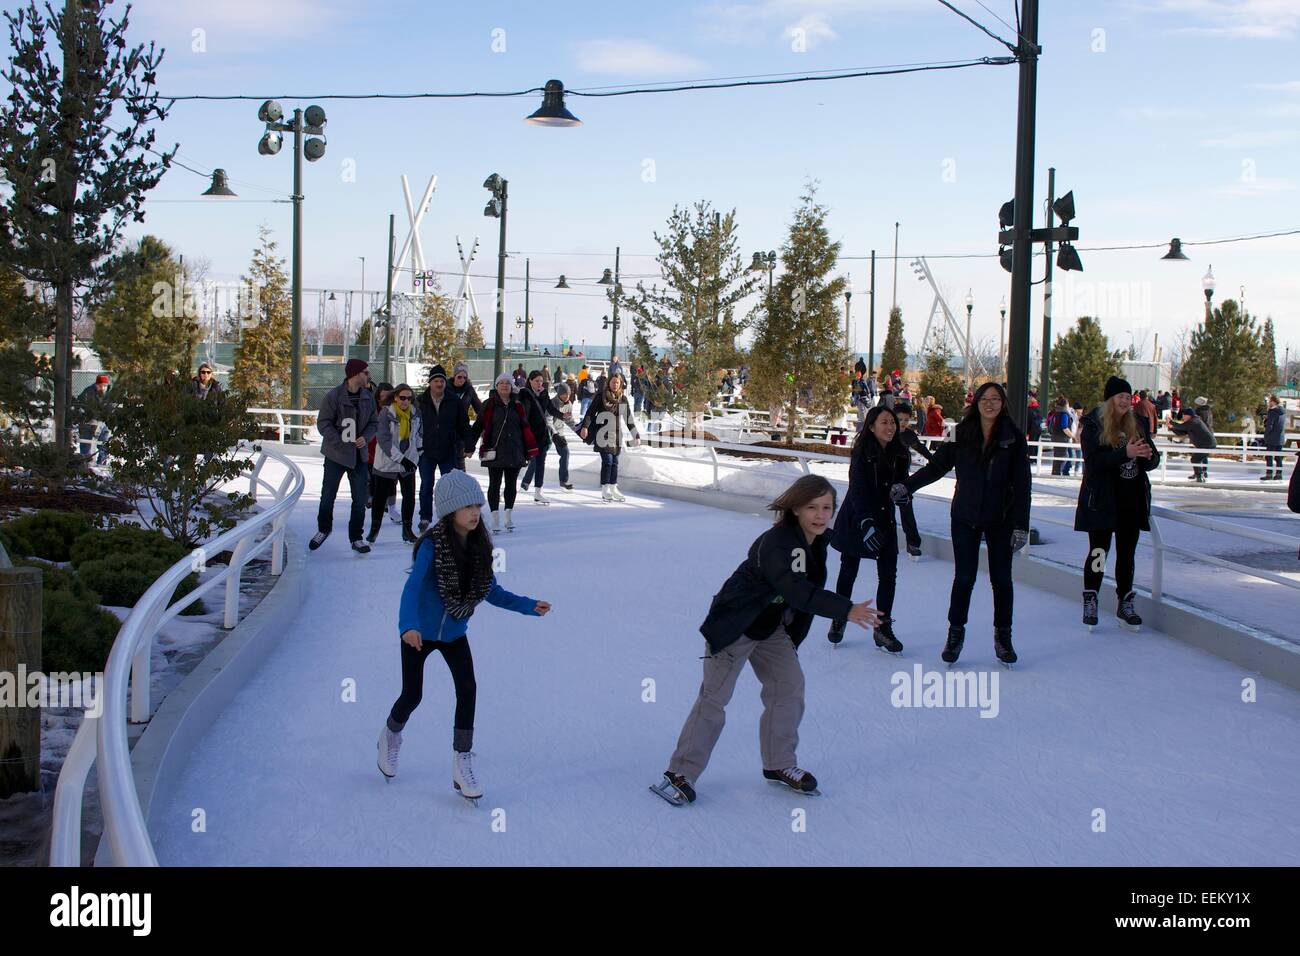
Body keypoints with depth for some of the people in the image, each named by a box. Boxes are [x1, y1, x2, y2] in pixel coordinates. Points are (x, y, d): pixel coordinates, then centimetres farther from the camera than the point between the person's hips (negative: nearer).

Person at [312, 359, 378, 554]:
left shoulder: (368, 397, 2)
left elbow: (374, 423, 9)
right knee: (328, 495, 7)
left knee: (360, 499, 5)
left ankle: (356, 538, 18)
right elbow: (323, 423, -10)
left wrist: (366, 437, -10)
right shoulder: (333, 396, -12)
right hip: (336, 454, -4)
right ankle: (323, 530, 31)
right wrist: (340, 442, -17)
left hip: (359, 455, 4)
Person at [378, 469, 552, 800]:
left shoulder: (479, 546, -8)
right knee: (413, 695, 5)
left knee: (468, 690, -11)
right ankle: (390, 736, 40)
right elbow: (412, 587, -33)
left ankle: (462, 765, -1)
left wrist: (528, 606, -11)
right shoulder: (433, 545, -24)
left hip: (455, 633, 4)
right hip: (419, 633, -4)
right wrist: (409, 626, -49)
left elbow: (491, 592, 0)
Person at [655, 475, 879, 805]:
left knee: (789, 686, 7)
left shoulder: (818, 542, -2)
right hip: (734, 625, -8)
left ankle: (779, 764, 24)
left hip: (772, 627, 8)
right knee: (715, 697, -5)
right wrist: (846, 610, -45)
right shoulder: (776, 543, -31)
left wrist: (793, 639, 13)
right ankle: (680, 773, 4)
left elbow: (810, 591, 10)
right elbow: (798, 593, -40)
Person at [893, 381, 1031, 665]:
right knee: (964, 577, 2)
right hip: (965, 517, 0)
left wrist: (1021, 525, -8)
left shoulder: (1014, 437, -5)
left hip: (1000, 519, 0)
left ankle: (1003, 636, 23)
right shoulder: (961, 434, -3)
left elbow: (1021, 484, -5)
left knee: (1001, 578, 7)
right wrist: (907, 486, -8)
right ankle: (956, 632, 20)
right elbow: (937, 466, 3)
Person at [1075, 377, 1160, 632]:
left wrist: (1148, 456, -12)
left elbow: (1152, 461, 12)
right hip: (1102, 500, -4)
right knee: (1098, 551, 0)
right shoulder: (1093, 424, -5)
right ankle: (1090, 603, 11)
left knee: (1127, 553, 10)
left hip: (1133, 500, 4)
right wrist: (1125, 453, -27)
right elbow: (1093, 460, -18)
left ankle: (1125, 603, 18)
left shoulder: (1139, 423, 9)